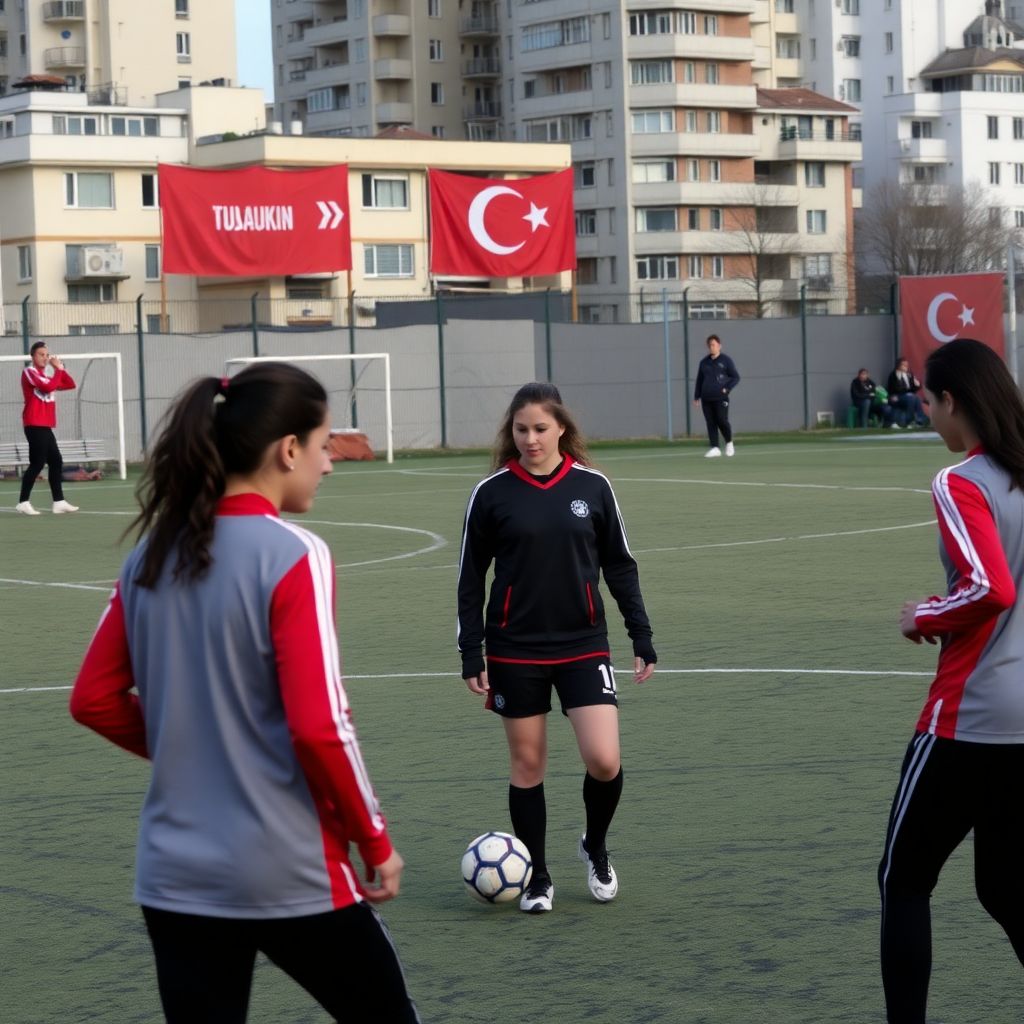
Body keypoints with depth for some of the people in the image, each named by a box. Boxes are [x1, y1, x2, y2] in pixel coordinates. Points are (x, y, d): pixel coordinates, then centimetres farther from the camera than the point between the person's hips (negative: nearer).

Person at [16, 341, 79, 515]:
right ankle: (23, 503, -10)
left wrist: (60, 368, 8)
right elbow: (49, 387, -21)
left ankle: (59, 502, 9)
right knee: (37, 463, -12)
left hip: (45, 426, 9)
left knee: (56, 462, 7)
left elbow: (70, 385, 20)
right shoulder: (29, 372, -6)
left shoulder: (45, 377, 20)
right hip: (35, 426, -9)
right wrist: (58, 369, -9)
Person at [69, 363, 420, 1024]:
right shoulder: (293, 557, -14)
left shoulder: (153, 555, 4)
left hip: (173, 876, 6)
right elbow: (320, 728, -18)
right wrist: (375, 841, -5)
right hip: (290, 876, -5)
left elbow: (94, 701, 9)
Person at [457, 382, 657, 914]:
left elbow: (619, 566, 7)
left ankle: (595, 847, 18)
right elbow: (471, 576, 2)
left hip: (583, 645, 0)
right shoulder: (492, 493, -3)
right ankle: (537, 877, 21)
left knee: (604, 760, -10)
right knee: (527, 765, 6)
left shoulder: (592, 487, 0)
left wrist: (642, 637, 3)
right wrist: (471, 655, -2)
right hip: (515, 651, 0)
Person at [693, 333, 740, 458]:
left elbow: (736, 377, 3)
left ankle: (729, 443, 12)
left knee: (722, 421, -12)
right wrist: (697, 397, 15)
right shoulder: (704, 362, 16)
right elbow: (699, 380, 21)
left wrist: (727, 389, -11)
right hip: (706, 399, 4)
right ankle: (715, 448, -2)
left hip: (720, 398, -4)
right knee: (710, 423, -1)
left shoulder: (726, 361, 2)